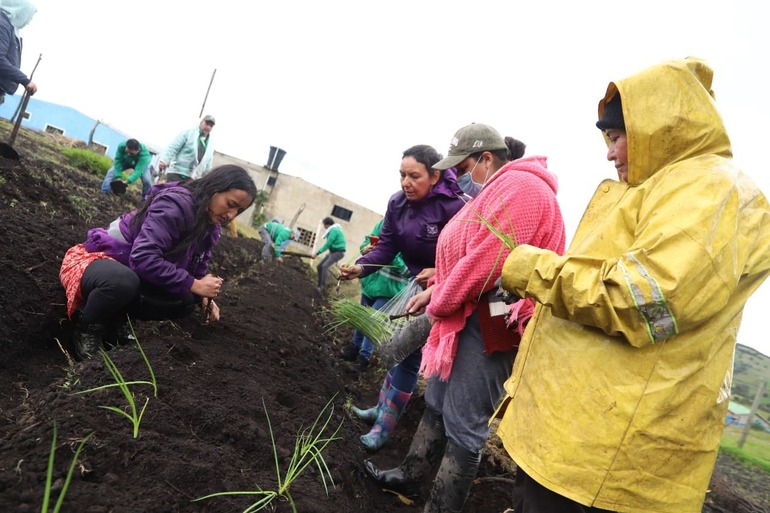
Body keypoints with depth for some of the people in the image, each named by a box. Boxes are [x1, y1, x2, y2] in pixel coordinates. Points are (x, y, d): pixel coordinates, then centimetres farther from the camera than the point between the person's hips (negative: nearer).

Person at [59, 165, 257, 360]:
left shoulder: (210, 228, -1)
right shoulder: (176, 203, -28)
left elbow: (197, 269, 9)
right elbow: (144, 258, -36)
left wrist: (203, 297, -12)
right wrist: (192, 285, -31)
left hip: (133, 274, 8)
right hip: (96, 260, -7)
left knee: (186, 302, -15)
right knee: (123, 281, -41)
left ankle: (115, 319, 4)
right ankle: (88, 328, -9)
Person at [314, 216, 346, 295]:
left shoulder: (334, 230, -16)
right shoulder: (333, 229, 16)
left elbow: (328, 244, -20)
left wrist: (317, 253, -17)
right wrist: (318, 251, 14)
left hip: (338, 252, -11)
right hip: (333, 252, 11)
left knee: (325, 266, -25)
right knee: (320, 266, 10)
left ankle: (323, 288, -29)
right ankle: (320, 286, 16)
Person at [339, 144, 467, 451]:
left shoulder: (455, 206, -26)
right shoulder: (398, 203, -5)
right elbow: (386, 247, -8)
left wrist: (439, 273, -33)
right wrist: (360, 267, -25)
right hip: (417, 284, 7)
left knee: (410, 354, -5)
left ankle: (384, 425, 7)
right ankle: (384, 406, 33)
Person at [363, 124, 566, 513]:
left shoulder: (518, 187, -15)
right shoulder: (499, 189, 21)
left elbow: (485, 261, -24)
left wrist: (439, 305, -11)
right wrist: (434, 290, 13)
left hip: (491, 323, -11)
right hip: (471, 319, 11)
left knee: (464, 425, -1)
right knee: (436, 404, 19)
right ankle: (409, 477, 34)